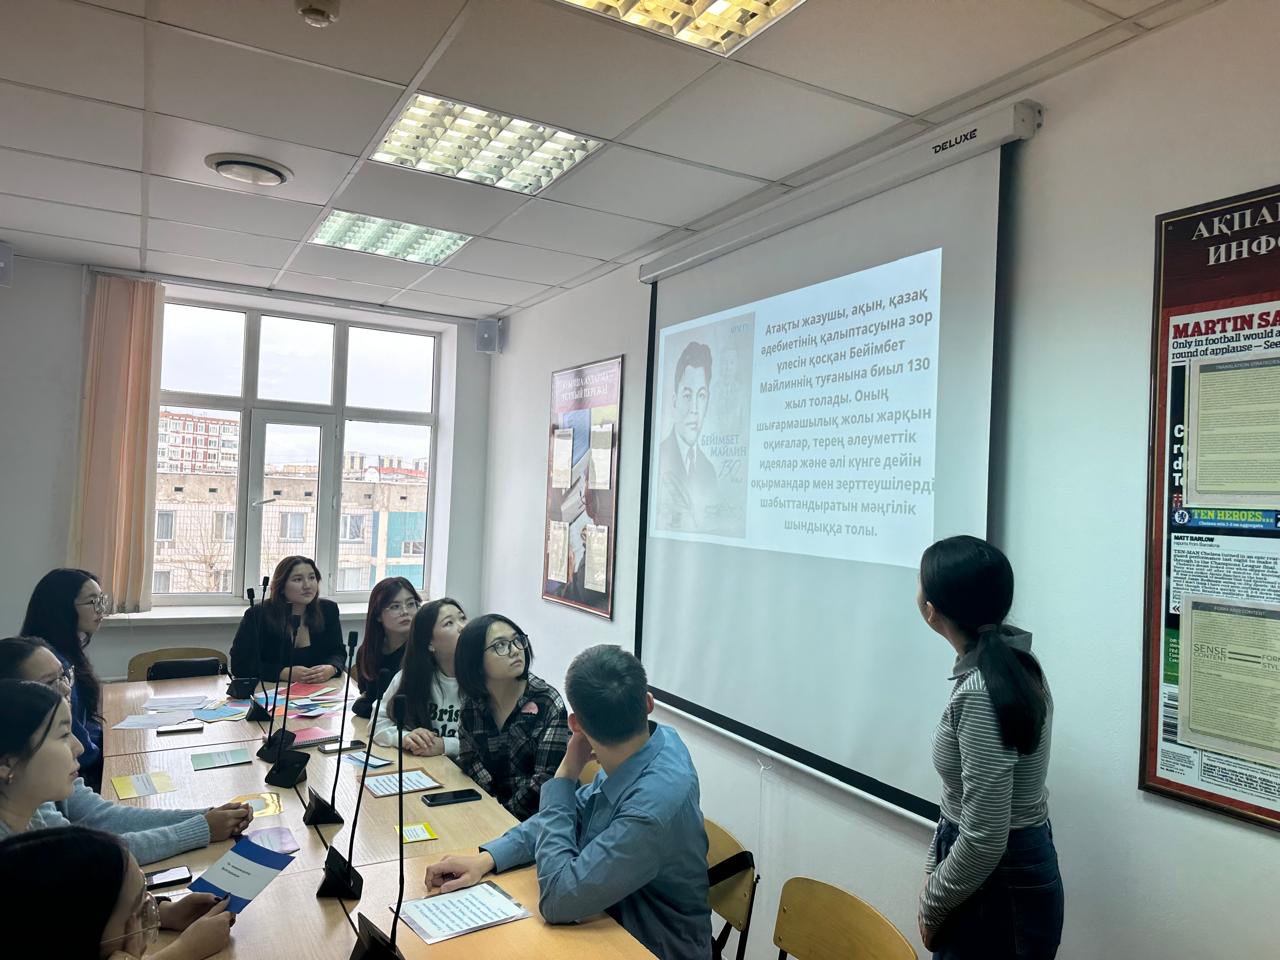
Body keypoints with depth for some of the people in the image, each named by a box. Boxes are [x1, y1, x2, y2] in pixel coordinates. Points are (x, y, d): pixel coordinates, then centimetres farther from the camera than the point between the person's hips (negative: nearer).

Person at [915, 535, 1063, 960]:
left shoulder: (979, 695, -28)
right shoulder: (1010, 663, 0)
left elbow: (984, 838, -26)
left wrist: (932, 905, -11)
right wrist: (934, 867, 11)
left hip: (999, 888, -8)